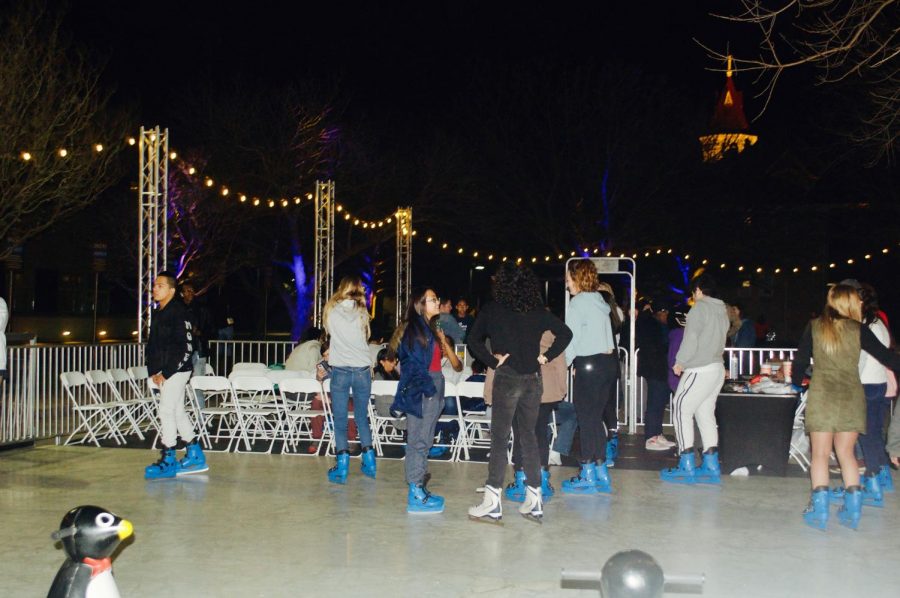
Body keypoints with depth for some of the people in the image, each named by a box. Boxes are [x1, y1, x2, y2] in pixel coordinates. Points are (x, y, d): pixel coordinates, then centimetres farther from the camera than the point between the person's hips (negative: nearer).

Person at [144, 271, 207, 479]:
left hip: (176, 370, -9)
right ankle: (196, 456, 21)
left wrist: (166, 372, -16)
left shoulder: (179, 312, -14)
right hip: (163, 372, 9)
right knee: (177, 411, 12)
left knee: (166, 410, -8)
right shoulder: (158, 313, 14)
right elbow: (152, 344, 19)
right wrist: (153, 371, 8)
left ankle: (168, 460, 0)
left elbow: (186, 347, -17)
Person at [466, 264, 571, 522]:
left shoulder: (492, 309, -2)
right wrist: (546, 356, 6)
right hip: (533, 379, 4)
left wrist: (493, 361, -4)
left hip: (506, 378, -4)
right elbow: (565, 333, 8)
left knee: (499, 439, -1)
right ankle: (534, 500, 13)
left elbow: (474, 339, -8)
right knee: (528, 436, 11)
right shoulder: (539, 312, 7)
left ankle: (492, 502, 0)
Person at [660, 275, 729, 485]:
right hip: (717, 368, 9)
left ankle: (687, 468, -5)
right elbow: (719, 341, 13)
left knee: (682, 409, -4)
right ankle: (711, 466, 13)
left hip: (700, 370, -9)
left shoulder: (700, 308, -11)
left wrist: (680, 362, -2)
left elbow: (691, 340, -15)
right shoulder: (722, 310, 13)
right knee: (705, 413, 12)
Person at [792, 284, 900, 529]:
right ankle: (852, 508, 8)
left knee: (820, 453, 4)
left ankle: (819, 509, -3)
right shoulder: (858, 329, 1)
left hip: (821, 395, -1)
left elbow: (800, 359, 7)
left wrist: (797, 380, 25)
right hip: (851, 396, 1)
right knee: (846, 452, 12)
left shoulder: (815, 327, 3)